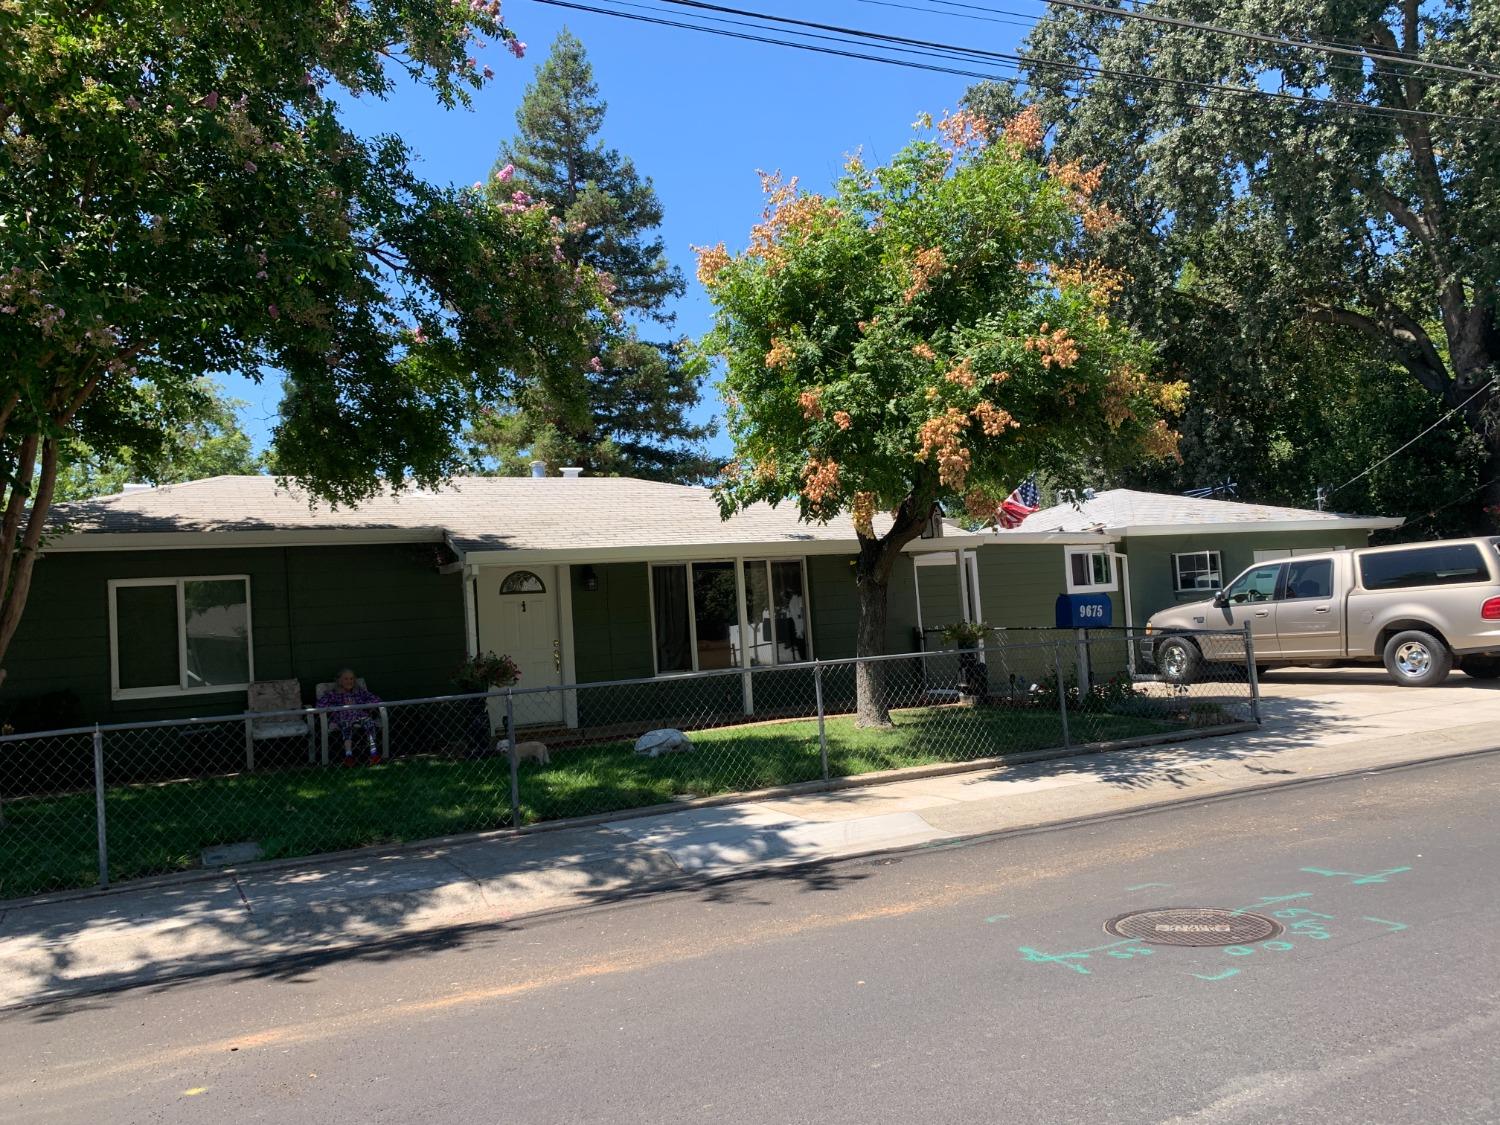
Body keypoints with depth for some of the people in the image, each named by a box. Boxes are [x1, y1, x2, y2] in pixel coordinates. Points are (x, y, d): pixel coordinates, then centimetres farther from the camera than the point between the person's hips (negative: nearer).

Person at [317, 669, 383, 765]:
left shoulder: (360, 691, 25)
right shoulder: (333, 693, 19)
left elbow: (376, 699, 14)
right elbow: (320, 704, 2)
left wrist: (358, 705, 1)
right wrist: (342, 707, -5)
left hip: (361, 716, 1)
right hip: (343, 718, -1)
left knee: (369, 721, -33)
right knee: (346, 725, -38)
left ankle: (374, 753, -44)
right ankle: (348, 755, -51)